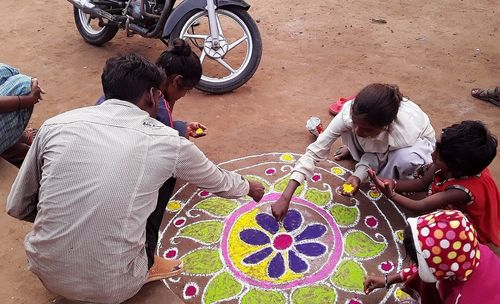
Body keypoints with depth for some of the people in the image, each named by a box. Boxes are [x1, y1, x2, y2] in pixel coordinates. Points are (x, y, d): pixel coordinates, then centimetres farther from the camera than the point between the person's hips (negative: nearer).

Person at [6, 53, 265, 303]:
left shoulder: (55, 125, -2)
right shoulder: (165, 141, -7)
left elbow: (17, 207, 8)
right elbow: (217, 181, 13)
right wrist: (248, 188, 34)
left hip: (46, 272, 3)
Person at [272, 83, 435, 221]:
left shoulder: (405, 135, -43)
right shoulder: (350, 113, -38)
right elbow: (315, 151, -35)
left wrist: (359, 175, -35)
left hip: (419, 140, -3)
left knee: (406, 159, -38)